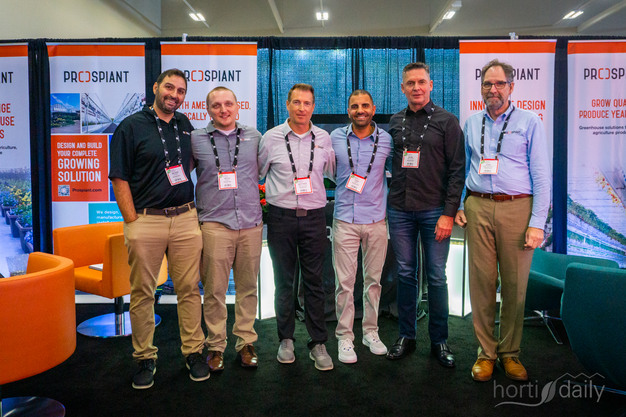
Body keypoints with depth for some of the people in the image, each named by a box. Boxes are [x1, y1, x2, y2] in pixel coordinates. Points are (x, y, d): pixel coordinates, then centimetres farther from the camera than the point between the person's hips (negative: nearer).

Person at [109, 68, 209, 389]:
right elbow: (120, 179, -3)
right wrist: (132, 223, -9)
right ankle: (145, 358, 18)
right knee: (142, 293, 5)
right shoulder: (131, 127, 0)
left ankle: (193, 351, 18)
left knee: (189, 289, 6)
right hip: (145, 221, -3)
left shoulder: (185, 125, 13)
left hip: (185, 218, 4)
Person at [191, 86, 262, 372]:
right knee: (215, 289, 0)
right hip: (215, 223, -2)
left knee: (247, 286, 8)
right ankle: (216, 346, 15)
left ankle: (246, 343, 21)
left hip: (251, 222, 2)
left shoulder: (254, 137, 11)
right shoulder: (196, 139, 6)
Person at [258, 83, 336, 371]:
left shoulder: (323, 139, 7)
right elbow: (257, 174, 12)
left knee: (314, 282, 4)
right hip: (281, 217, -1)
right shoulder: (271, 138, 1)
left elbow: (334, 172, 21)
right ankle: (286, 339, 23)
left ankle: (318, 343, 15)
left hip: (314, 217, 1)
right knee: (284, 281, 8)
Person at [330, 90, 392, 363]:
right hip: (345, 220, -1)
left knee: (373, 279, 11)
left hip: (376, 220, 1)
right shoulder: (335, 138, 1)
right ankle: (344, 337, 14)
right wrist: (345, 183, 9)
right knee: (344, 282, 0)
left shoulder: (386, 140, 2)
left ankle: (371, 331, 27)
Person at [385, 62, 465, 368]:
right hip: (399, 210, 3)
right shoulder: (395, 122, 11)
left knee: (436, 277, 3)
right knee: (405, 274, 9)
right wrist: (386, 205, 6)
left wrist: (449, 213, -11)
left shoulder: (447, 121, 0)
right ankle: (406, 336, 22)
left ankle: (439, 341, 18)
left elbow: (457, 170, -4)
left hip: (434, 210, -3)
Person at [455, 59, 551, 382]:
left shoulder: (529, 122, 4)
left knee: (515, 284, 3)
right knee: (481, 281, 2)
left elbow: (541, 175, 0)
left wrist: (537, 222, -7)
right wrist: (458, 206, 7)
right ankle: (486, 352, 16)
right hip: (478, 207, 2)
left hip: (517, 208, -2)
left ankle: (510, 352, 20)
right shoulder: (471, 124, 15)